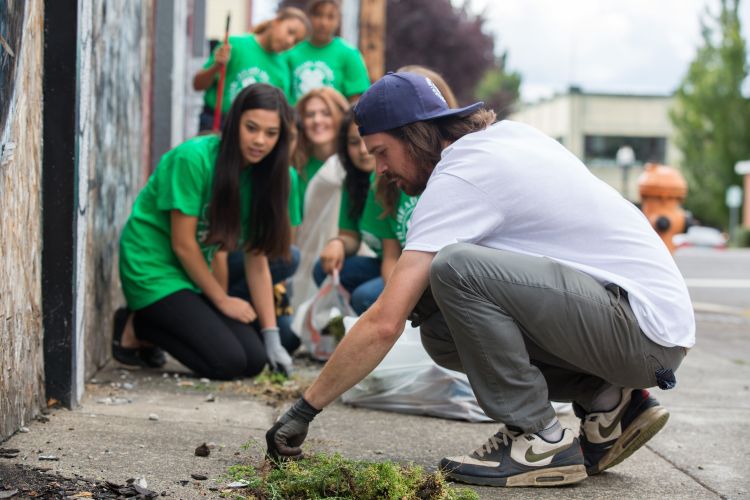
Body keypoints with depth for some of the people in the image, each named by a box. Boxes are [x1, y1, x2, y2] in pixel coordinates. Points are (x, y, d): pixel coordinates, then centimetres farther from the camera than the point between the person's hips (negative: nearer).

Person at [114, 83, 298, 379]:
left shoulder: (258, 175, 0)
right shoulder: (194, 158, -21)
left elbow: (256, 259, 1)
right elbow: (182, 244, -18)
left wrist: (272, 337, -4)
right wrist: (221, 300, -9)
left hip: (194, 274, 8)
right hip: (153, 269, -8)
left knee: (255, 360, -5)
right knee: (228, 362, -19)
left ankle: (150, 325, 9)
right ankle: (136, 328, 2)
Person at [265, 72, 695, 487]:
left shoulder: (459, 178, -14)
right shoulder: (510, 134, 11)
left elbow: (384, 323, -18)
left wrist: (303, 411, -10)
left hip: (645, 327, -10)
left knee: (454, 268, -25)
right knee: (442, 333, 9)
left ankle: (541, 443, -12)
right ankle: (607, 403, 8)